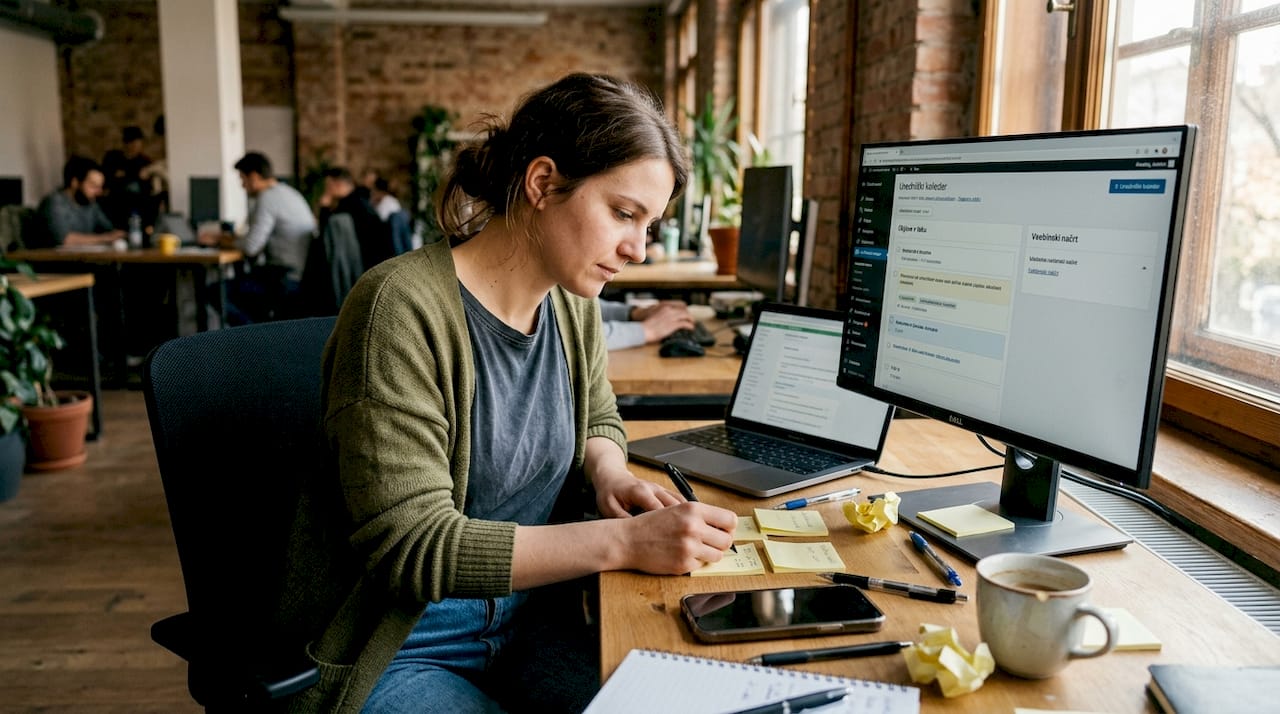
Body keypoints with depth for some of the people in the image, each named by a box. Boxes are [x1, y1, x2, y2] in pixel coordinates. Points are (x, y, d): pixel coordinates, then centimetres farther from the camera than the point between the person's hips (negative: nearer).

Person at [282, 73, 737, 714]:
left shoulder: (573, 304, -1)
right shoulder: (404, 308, -22)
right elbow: (412, 544, -25)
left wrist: (608, 474, -5)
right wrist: (625, 540, -28)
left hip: (529, 623, 6)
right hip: (395, 655, -6)